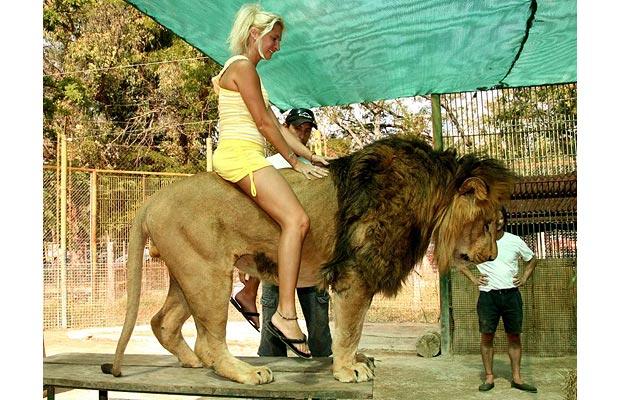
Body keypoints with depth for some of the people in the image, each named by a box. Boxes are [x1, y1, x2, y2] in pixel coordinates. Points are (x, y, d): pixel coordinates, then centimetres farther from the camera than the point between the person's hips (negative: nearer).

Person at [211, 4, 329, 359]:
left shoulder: (247, 70, 25)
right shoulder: (242, 66, -5)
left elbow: (276, 124, 20)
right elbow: (264, 123, -10)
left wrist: (312, 156, 14)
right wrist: (295, 161, -4)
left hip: (246, 158, 11)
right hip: (239, 154, -11)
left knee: (276, 218, 19)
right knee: (296, 219, -23)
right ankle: (286, 314, -27)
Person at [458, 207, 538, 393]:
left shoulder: (515, 241, 4)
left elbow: (532, 259, 20)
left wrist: (524, 278, 8)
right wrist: (473, 279, 3)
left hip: (511, 294, 1)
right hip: (488, 295, -1)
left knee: (514, 336, 5)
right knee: (487, 336, -1)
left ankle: (516, 378, 13)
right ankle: (489, 377, 7)